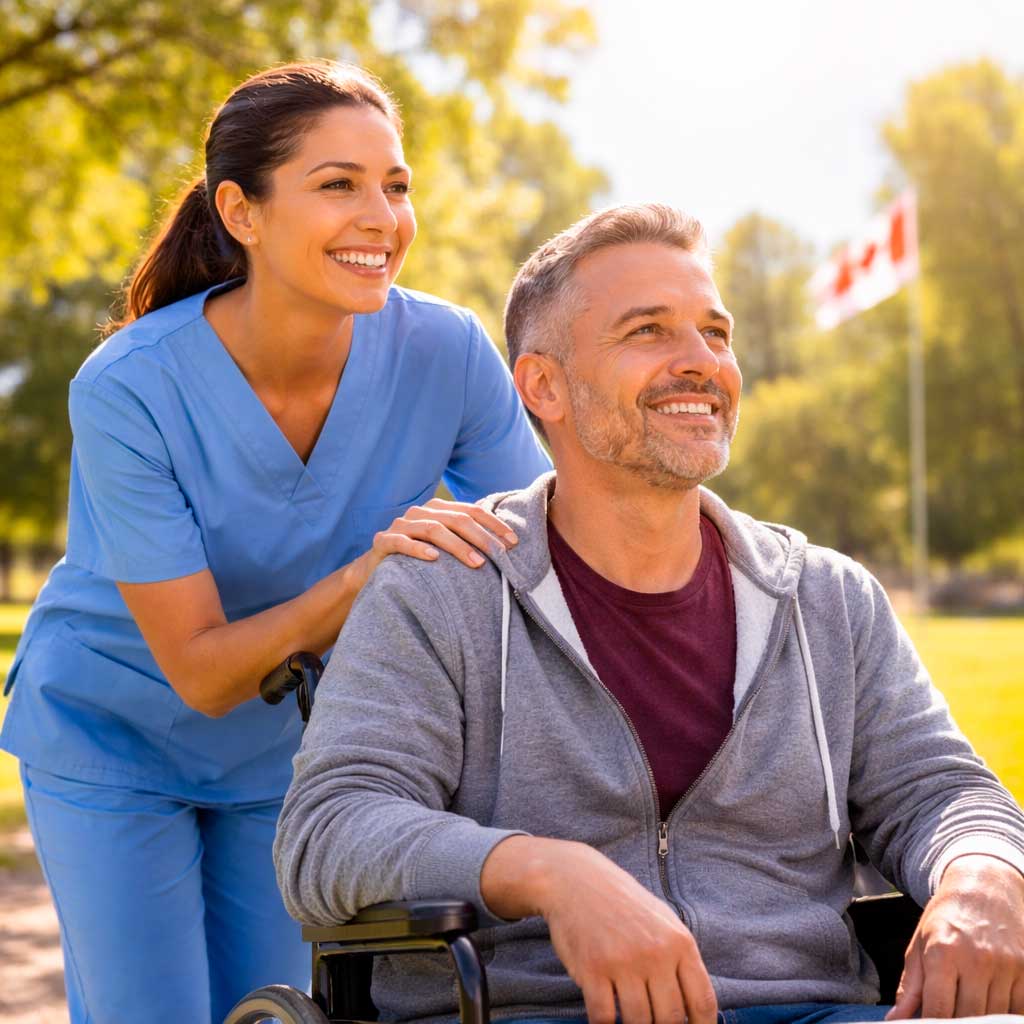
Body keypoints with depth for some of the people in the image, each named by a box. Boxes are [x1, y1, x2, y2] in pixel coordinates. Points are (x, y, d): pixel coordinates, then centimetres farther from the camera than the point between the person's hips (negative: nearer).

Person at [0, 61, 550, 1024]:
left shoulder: (447, 353, -21)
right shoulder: (128, 389, -28)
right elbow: (200, 673, -26)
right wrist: (367, 573, -41)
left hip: (289, 752, 3)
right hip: (111, 737, -3)